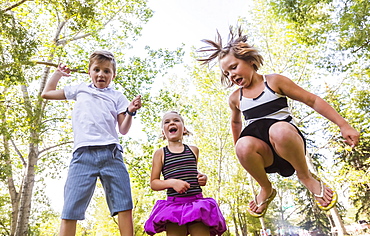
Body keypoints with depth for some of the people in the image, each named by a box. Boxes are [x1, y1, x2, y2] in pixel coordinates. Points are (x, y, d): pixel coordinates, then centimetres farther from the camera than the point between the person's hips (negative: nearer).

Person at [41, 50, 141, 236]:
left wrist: (130, 112, -6)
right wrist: (58, 73, 33)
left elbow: (123, 130, 10)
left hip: (111, 153, 0)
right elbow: (46, 93, 33)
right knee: (71, 210, -5)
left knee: (124, 205, -7)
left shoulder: (117, 97, 17)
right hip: (83, 153, 1)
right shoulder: (80, 90, 22)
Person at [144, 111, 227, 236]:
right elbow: (153, 183, 4)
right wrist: (172, 182, -13)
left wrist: (202, 177, 9)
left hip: (197, 202, 2)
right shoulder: (160, 153, 5)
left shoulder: (193, 150, 13)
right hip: (174, 204, -2)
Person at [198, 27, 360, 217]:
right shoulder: (235, 98, 12)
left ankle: (306, 176, -9)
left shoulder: (274, 81, 3)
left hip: (290, 144, -2)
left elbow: (312, 100, 4)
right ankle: (266, 190, -4)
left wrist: (344, 125, -1)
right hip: (264, 155, 3)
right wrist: (240, 150, 34)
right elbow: (236, 122, 32)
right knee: (244, 144, -34)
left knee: (279, 129, -39)